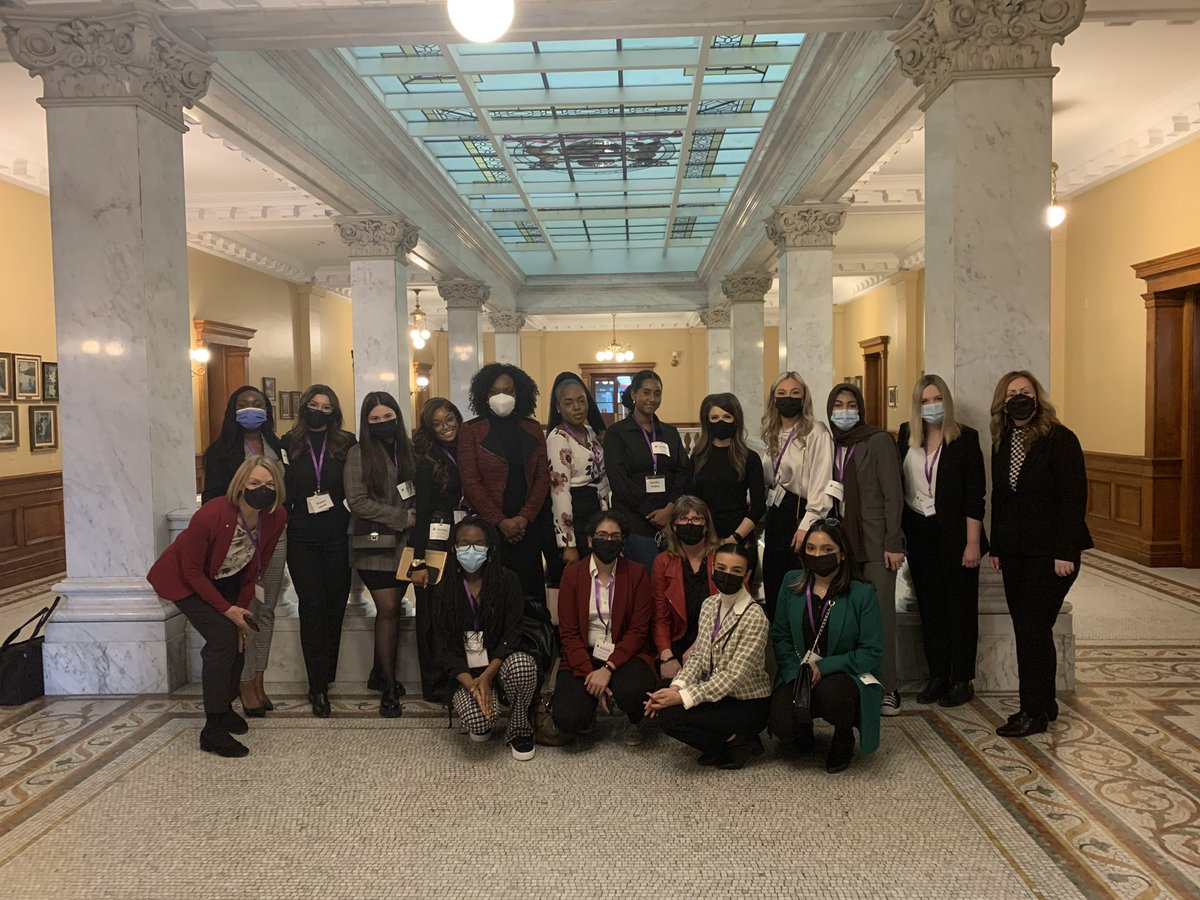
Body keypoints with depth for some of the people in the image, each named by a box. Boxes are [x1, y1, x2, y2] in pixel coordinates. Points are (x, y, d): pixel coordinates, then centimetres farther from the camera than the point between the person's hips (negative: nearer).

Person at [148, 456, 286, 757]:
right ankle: (213, 730, -10)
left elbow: (255, 569, -5)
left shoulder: (276, 518, -19)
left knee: (237, 640, 3)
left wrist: (241, 610, -6)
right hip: (185, 580, -6)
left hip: (226, 580, 6)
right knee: (223, 638, -19)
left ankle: (224, 708, 30)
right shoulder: (211, 516, -36)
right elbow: (192, 571, -23)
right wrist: (227, 610, -22)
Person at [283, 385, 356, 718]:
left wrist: (352, 521, -3)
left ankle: (323, 681, 20)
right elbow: (282, 489, 6)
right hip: (302, 538, -1)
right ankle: (318, 687, 3)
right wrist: (285, 519, -2)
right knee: (313, 606, -3)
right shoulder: (289, 444, 4)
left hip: (338, 537, 1)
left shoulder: (346, 444, 4)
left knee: (334, 605, 6)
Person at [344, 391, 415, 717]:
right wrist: (401, 517, -11)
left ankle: (381, 673, 23)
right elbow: (357, 501, -9)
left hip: (404, 542, 4)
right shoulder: (359, 453, -3)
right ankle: (388, 687, 4)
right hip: (374, 541, -4)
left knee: (391, 608, 8)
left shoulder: (407, 449, 8)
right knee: (388, 609, -6)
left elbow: (417, 492, 14)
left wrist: (416, 518, -5)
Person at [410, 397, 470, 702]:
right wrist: (418, 561, -13)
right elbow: (421, 511, -9)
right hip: (433, 542, -5)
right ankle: (435, 686, 12)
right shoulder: (427, 460, -6)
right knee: (433, 614, 1)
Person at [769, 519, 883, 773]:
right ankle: (803, 738, 17)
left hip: (844, 674, -2)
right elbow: (780, 636, 4)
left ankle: (844, 740, 1)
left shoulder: (861, 593, -10)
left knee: (830, 693, -38)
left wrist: (824, 668, -20)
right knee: (782, 723, -26)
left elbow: (872, 652, -11)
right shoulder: (792, 582, 0)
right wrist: (798, 674, -12)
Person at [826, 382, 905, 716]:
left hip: (875, 542, -4)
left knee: (881, 613, -3)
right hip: (840, 541, 4)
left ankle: (887, 688, 5)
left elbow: (893, 494, -6)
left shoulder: (878, 440, -2)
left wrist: (893, 542, -11)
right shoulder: (827, 444, 11)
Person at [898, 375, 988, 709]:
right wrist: (898, 531, 2)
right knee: (929, 606, 10)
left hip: (954, 533, -4)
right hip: (919, 534, 4)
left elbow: (975, 494, -9)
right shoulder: (906, 436, 4)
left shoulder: (965, 438, -7)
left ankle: (962, 680, 15)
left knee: (960, 606, 5)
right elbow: (897, 484, 7)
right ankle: (938, 676, 20)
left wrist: (973, 542, -13)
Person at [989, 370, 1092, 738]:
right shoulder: (1002, 443, 9)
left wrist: (1065, 552, -17)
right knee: (1027, 629, 9)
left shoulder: (1059, 439, -10)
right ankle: (1044, 704, 22)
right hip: (1014, 552, 6)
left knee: (1033, 629, -5)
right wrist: (996, 547, 11)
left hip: (1050, 552, -6)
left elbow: (1074, 497, -14)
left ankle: (1034, 712, 6)